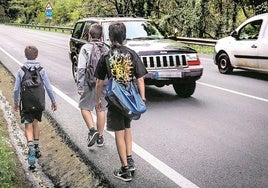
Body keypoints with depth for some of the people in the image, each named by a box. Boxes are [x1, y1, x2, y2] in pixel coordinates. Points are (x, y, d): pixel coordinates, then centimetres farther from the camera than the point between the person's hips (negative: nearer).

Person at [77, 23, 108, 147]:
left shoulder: (86, 48, -6)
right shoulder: (106, 49, 5)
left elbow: (81, 69, -10)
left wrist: (80, 86, -7)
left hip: (89, 83, -4)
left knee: (84, 107, 10)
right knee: (101, 109, 11)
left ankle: (92, 130, -9)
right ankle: (100, 137, 17)